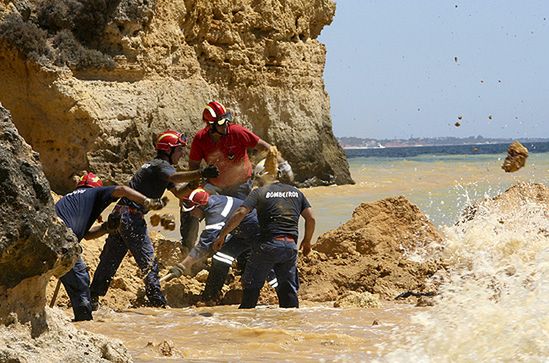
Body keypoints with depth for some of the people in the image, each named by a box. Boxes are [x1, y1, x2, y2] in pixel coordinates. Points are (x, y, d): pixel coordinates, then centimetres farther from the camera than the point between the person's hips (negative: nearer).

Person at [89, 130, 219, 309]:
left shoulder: (157, 165, 22)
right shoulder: (161, 165, -8)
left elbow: (178, 192, 19)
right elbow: (174, 177, -32)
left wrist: (196, 179, 3)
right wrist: (200, 173, -44)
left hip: (119, 214, 10)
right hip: (131, 216, -10)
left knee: (109, 261, 13)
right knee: (148, 262, -7)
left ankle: (92, 299, 18)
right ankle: (158, 302, -6)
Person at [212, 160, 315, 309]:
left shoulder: (259, 192, 2)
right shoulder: (296, 192, 16)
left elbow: (240, 213, -8)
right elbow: (310, 218, 13)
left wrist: (222, 235, -3)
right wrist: (307, 241, 27)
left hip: (268, 244, -4)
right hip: (291, 245, 4)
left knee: (252, 285, 8)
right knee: (288, 288, 12)